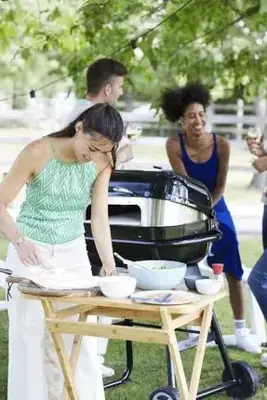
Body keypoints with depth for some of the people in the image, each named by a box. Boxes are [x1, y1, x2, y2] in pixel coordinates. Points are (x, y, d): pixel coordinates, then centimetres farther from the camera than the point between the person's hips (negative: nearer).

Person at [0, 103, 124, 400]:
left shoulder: (101, 162, -8)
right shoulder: (38, 152, -20)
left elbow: (99, 216, -11)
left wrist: (108, 263, -24)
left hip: (73, 253, 3)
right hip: (31, 252, -3)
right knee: (33, 333, 0)